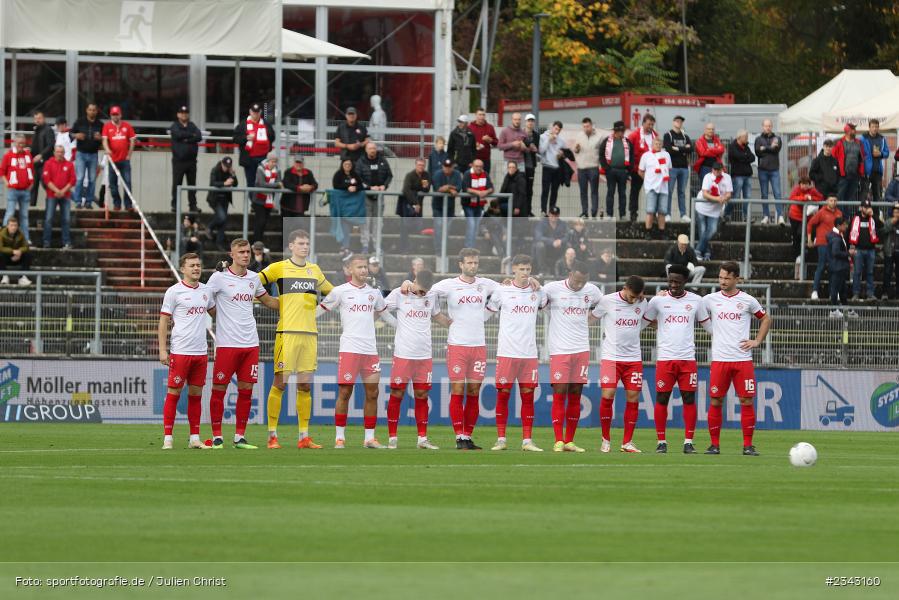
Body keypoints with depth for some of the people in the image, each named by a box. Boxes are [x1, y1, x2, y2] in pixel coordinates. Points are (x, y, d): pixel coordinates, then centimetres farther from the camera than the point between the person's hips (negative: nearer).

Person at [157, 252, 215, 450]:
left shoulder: (206, 290, 12)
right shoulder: (174, 291, -4)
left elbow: (214, 311, 29)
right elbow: (163, 321, -4)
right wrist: (162, 350, -9)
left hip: (200, 351, 5)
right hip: (180, 351, -5)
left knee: (196, 394, 7)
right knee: (174, 393, -3)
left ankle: (194, 438, 11)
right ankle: (167, 438, -1)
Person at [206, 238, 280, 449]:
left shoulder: (253, 278, 12)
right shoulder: (219, 277, -5)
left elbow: (267, 300, 27)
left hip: (250, 343, 5)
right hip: (226, 343, -5)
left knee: (246, 391, 4)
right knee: (219, 390, -2)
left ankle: (240, 437, 10)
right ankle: (217, 436, 6)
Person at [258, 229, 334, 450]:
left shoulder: (315, 270, 15)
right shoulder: (278, 268, 0)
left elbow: (331, 292, 32)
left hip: (310, 332, 5)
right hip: (287, 331, -5)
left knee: (305, 385, 5)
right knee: (280, 382, -6)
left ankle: (304, 437, 8)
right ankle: (272, 435, -1)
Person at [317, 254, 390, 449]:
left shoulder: (373, 293, 14)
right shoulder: (340, 291, 1)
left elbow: (383, 313, 30)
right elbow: (321, 309, 6)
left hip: (370, 350, 4)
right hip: (349, 349, -4)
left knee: (372, 393, 2)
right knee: (345, 392, -5)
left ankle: (369, 438, 9)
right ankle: (339, 437, 3)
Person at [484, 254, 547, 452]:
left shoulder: (537, 291, 7)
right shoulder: (502, 291, -1)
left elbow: (544, 304, 28)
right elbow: (489, 309, 12)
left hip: (529, 352, 3)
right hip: (507, 352, -3)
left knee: (528, 396, 3)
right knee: (503, 394, 0)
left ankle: (527, 441, 6)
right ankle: (501, 439, 7)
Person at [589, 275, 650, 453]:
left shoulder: (642, 303, 4)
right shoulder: (607, 301, -6)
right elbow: (592, 317, 9)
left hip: (634, 358, 3)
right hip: (611, 357, -3)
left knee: (633, 399, 0)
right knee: (607, 396, -11)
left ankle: (627, 442, 9)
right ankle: (606, 440, 4)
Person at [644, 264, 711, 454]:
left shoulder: (696, 301, 6)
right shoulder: (658, 300, 3)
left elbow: (707, 324, 15)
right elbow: (643, 322, 12)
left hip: (688, 358, 1)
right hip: (664, 358, -1)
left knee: (689, 399, -1)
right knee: (662, 399, -1)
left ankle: (688, 442, 4)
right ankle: (661, 442, 6)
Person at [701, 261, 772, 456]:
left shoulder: (747, 301, 5)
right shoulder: (710, 300, 6)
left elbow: (766, 319, 17)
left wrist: (757, 341, 7)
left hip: (743, 359, -1)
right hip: (719, 359, 1)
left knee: (747, 401, -3)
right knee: (715, 401, -1)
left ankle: (748, 445, 3)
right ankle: (715, 444, 7)